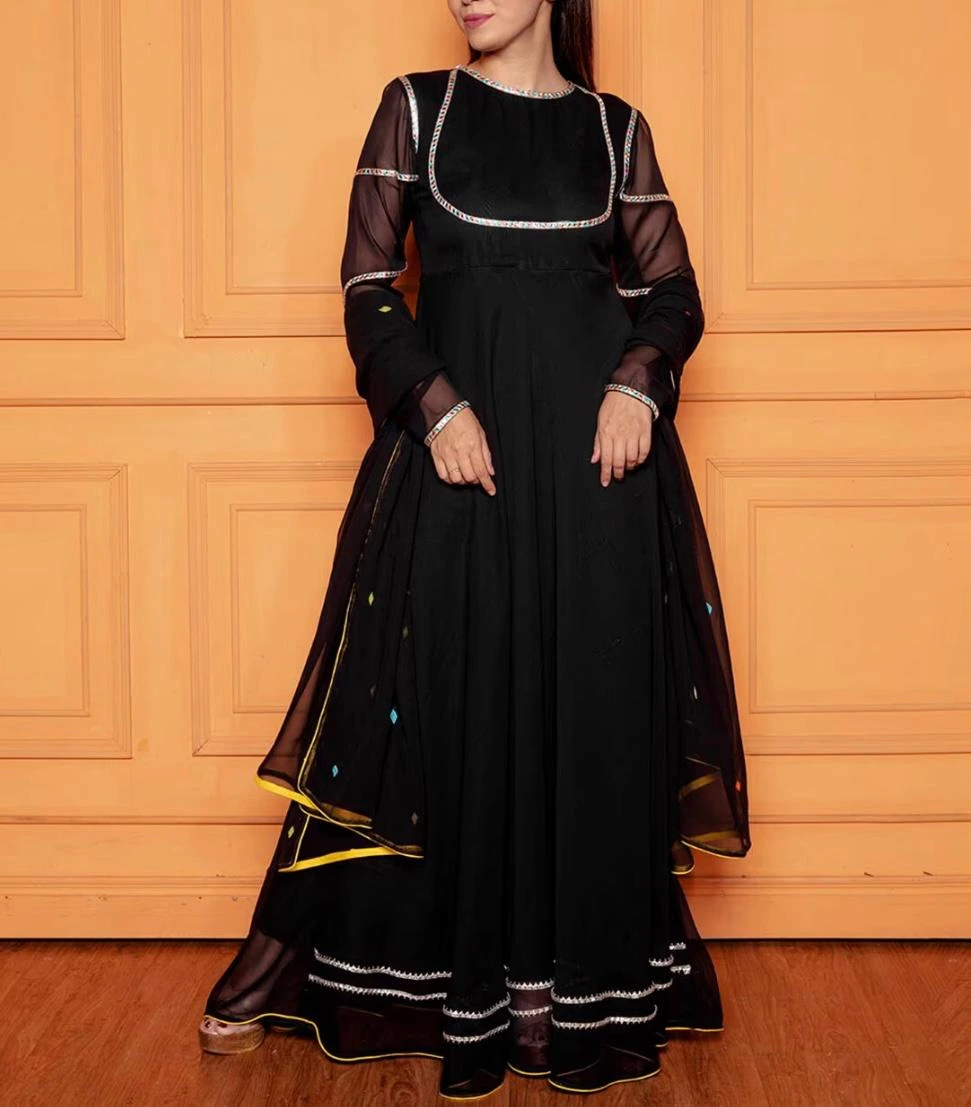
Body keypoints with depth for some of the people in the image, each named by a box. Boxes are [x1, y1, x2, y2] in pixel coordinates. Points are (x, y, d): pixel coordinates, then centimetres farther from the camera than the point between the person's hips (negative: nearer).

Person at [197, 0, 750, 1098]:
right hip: (458, 437, -1)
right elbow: (368, 284, 2)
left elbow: (673, 292, 12)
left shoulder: (616, 127, 12)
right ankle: (460, 997, 13)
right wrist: (434, 404, -11)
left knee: (597, 700, 2)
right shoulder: (416, 106, 8)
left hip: (594, 442, 1)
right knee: (451, 702, 1)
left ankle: (588, 991, 15)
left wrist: (638, 382, -8)